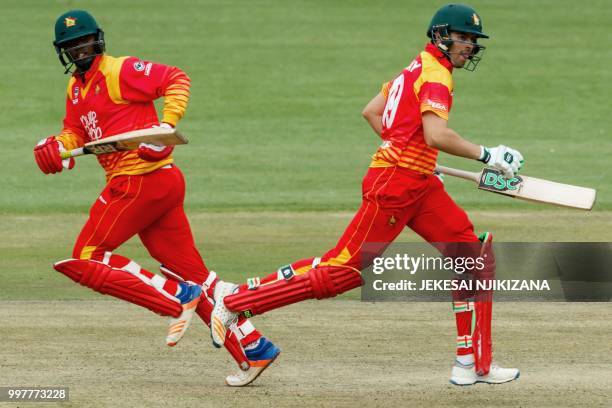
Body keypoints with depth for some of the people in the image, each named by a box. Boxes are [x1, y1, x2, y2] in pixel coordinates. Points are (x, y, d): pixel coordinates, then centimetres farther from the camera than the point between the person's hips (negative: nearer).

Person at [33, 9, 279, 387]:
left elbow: (176, 79, -13)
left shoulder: (121, 70, -9)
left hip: (140, 182, -9)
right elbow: (75, 133, 22)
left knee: (86, 259, -5)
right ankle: (253, 349, 5)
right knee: (193, 273, 7)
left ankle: (178, 298, -8)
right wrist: (58, 147, 0)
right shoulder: (76, 88, 19)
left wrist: (166, 125, -25)